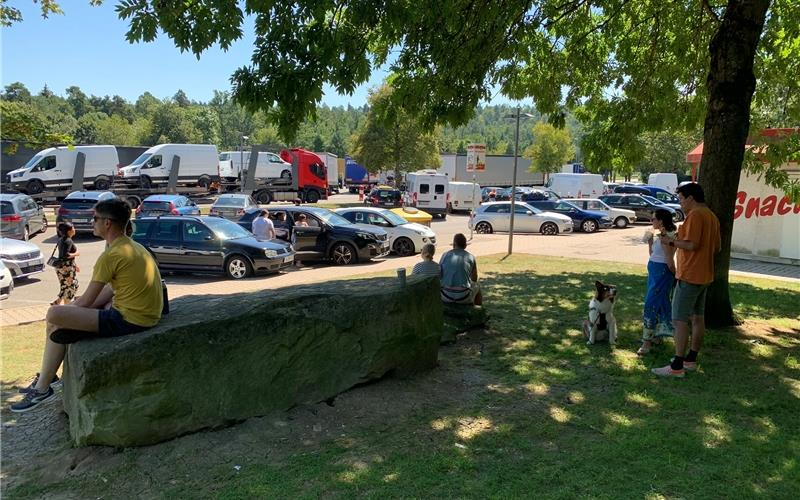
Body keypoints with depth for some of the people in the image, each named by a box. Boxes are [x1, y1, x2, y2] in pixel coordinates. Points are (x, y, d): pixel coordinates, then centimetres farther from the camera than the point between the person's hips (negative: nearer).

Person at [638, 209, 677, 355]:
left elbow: (670, 261, -18)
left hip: (661, 273, -10)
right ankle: (657, 333, 27)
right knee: (658, 303, 16)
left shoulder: (666, 237, -19)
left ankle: (647, 341, -6)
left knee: (651, 304, -9)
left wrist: (674, 275, -6)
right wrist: (650, 242, 6)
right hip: (654, 272, 10)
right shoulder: (660, 236, 10)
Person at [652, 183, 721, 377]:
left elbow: (692, 244, -24)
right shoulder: (712, 216, 14)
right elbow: (717, 247, 19)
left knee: (680, 320, -8)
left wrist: (671, 242, -11)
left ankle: (677, 367, -7)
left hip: (689, 276, -10)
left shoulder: (695, 215, -16)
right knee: (698, 318, 14)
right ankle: (691, 360, 24)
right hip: (705, 276, 10)